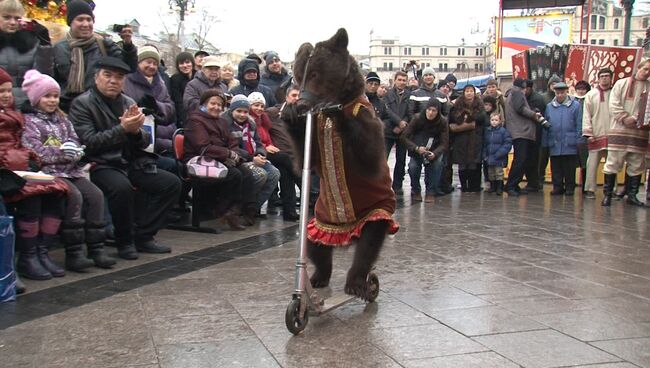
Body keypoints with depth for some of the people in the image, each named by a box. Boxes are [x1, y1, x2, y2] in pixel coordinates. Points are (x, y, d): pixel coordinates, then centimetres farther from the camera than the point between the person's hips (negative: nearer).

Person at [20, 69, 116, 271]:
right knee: (74, 196, -29)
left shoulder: (62, 120, 22)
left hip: (71, 170, 6)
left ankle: (96, 248, -14)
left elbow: (76, 144, 14)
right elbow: (33, 150, -10)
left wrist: (74, 151, -11)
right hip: (48, 171, -6)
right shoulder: (29, 121, 3)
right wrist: (61, 152, -16)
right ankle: (74, 253, -26)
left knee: (95, 194, -17)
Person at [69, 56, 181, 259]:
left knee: (172, 183, -8)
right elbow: (89, 143, -14)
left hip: (130, 164, 6)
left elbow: (145, 142, 11)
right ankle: (124, 242, -13)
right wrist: (122, 129, -20)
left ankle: (143, 236, 0)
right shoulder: (82, 104, -4)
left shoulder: (129, 103, 12)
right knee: (122, 187, -36)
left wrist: (136, 130, -12)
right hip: (100, 165, -6)